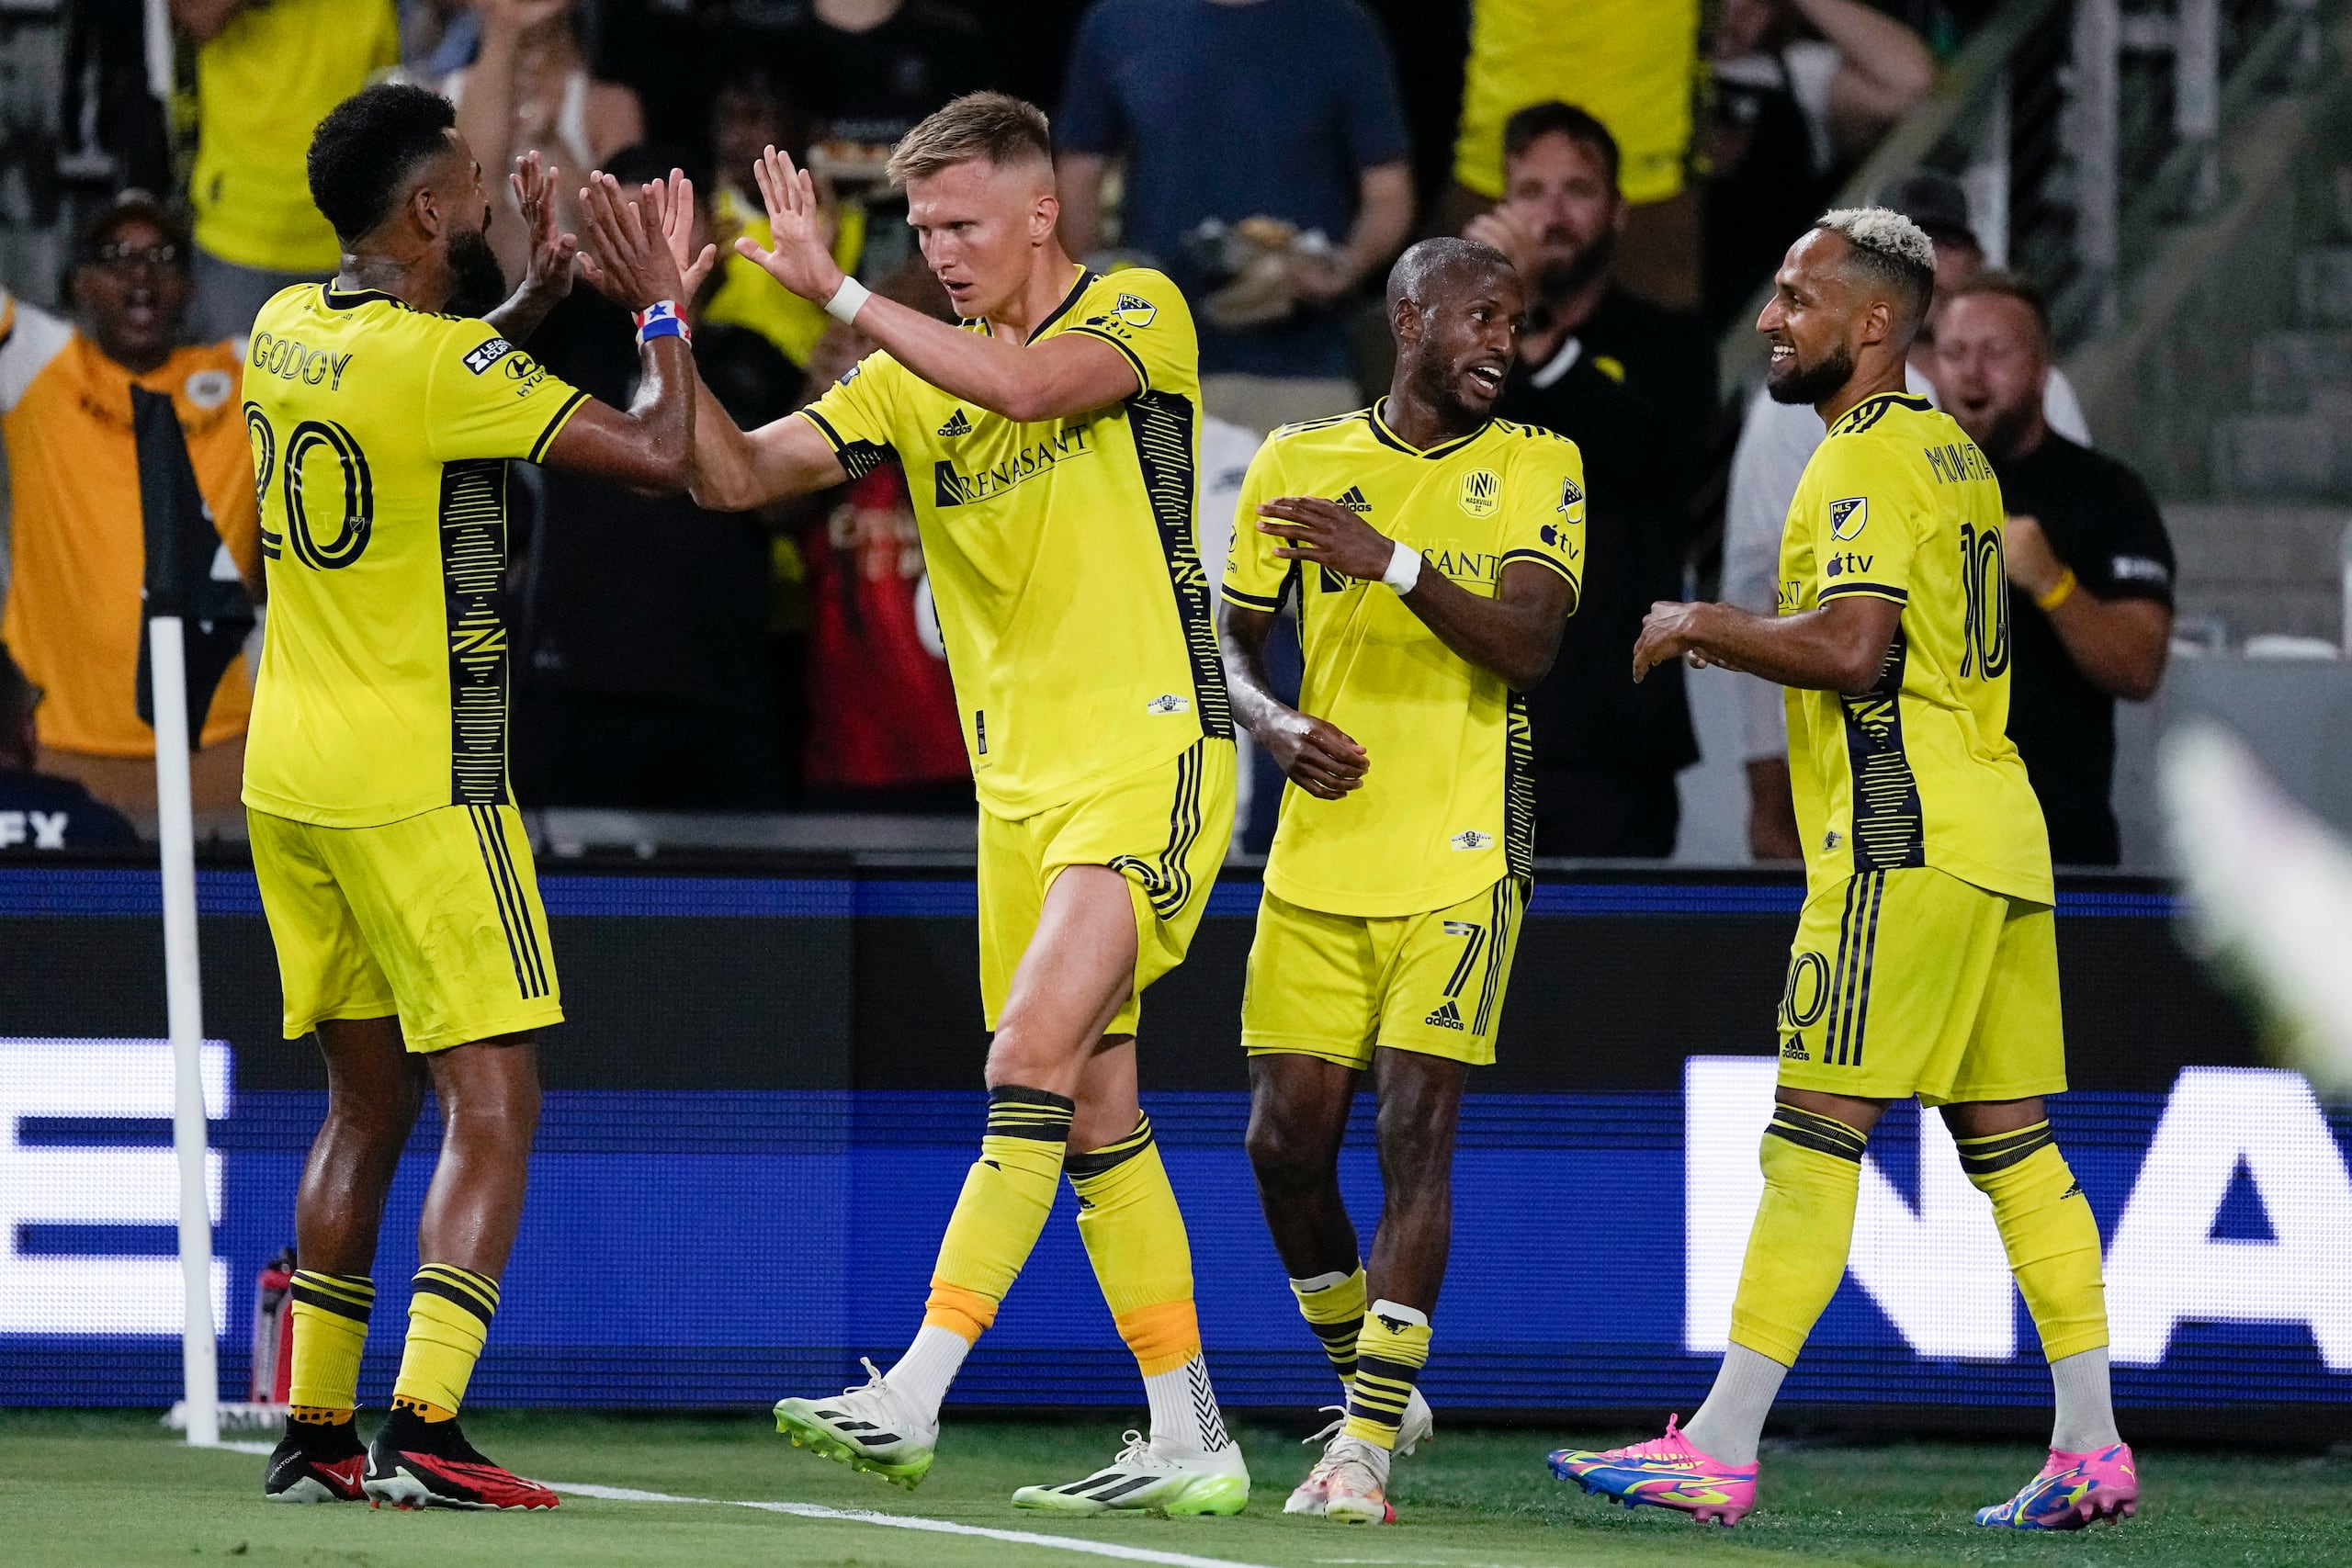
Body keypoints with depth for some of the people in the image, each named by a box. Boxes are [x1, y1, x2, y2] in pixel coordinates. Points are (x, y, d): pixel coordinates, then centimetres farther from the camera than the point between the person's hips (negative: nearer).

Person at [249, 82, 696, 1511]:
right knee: (494, 1106, -7)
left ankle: (315, 1433, 17)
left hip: (291, 783, 8)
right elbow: (657, 456, -16)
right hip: (418, 787, -8)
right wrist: (662, 308, -2)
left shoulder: (288, 332, 7)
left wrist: (541, 293, 23)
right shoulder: (443, 362, -17)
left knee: (368, 1102, 16)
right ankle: (425, 1431, -19)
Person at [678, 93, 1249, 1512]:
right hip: (1019, 782, 7)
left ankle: (913, 1397, -24)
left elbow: (1029, 385, -26)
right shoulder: (909, 378, 11)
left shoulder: (1138, 313, -5)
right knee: (1095, 1110, 7)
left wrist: (835, 290, -25)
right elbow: (734, 475, 6)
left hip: (1148, 754, -7)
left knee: (1035, 1057, -19)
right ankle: (1191, 1447, 13)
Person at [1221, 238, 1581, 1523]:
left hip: (1458, 865, -3)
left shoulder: (1534, 469, 3)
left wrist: (1397, 560, -24)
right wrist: (1276, 723, -5)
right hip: (1318, 864, 3)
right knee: (1285, 1141, 0)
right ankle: (1371, 1390, 22)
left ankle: (1366, 1447, -8)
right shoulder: (1299, 464, 9)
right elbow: (1232, 641, 16)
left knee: (1412, 1136, -11)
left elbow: (1529, 643, -11)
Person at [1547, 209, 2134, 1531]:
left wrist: (1704, 624, -10)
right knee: (2012, 1140, 9)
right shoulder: (1951, 451, 19)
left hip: (1901, 844, -10)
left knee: (1816, 1136, -10)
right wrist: (1745, 644, 22)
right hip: (1997, 834, 10)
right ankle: (2092, 1448, 6)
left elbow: (1853, 647, -23)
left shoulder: (1867, 461, -11)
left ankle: (1720, 1452, -11)